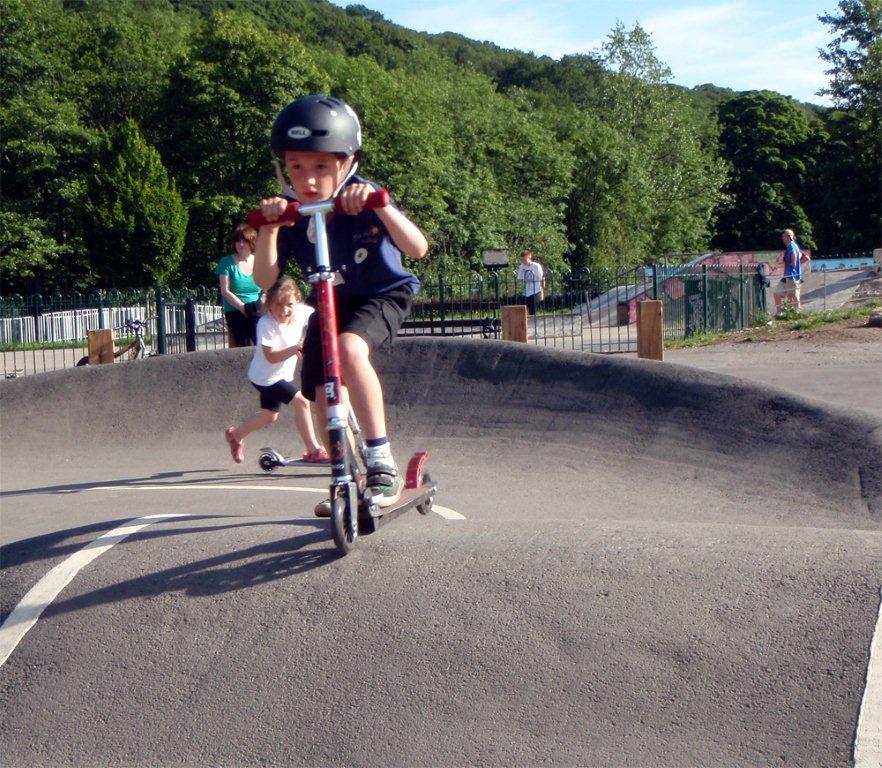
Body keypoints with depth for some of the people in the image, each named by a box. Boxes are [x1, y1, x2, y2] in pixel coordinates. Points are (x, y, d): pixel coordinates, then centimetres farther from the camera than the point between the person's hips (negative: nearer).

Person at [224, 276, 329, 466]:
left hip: (282, 375, 8)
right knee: (302, 402, -20)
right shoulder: (266, 324, -28)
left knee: (269, 416, 24)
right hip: (265, 377, -8)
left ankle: (235, 435, 46)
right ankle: (313, 450, -11)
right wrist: (296, 348, -44)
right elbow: (271, 356, -33)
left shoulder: (301, 312, -13)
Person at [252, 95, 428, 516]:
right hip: (332, 303, 5)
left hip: (383, 295, -5)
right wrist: (268, 227, -36)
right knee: (325, 395, 1)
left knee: (349, 348, -35)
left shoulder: (361, 201, -24)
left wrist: (379, 206, -49)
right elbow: (264, 278, -21)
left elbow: (417, 248, -35)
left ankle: (382, 464, -27)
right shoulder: (291, 214, -14)